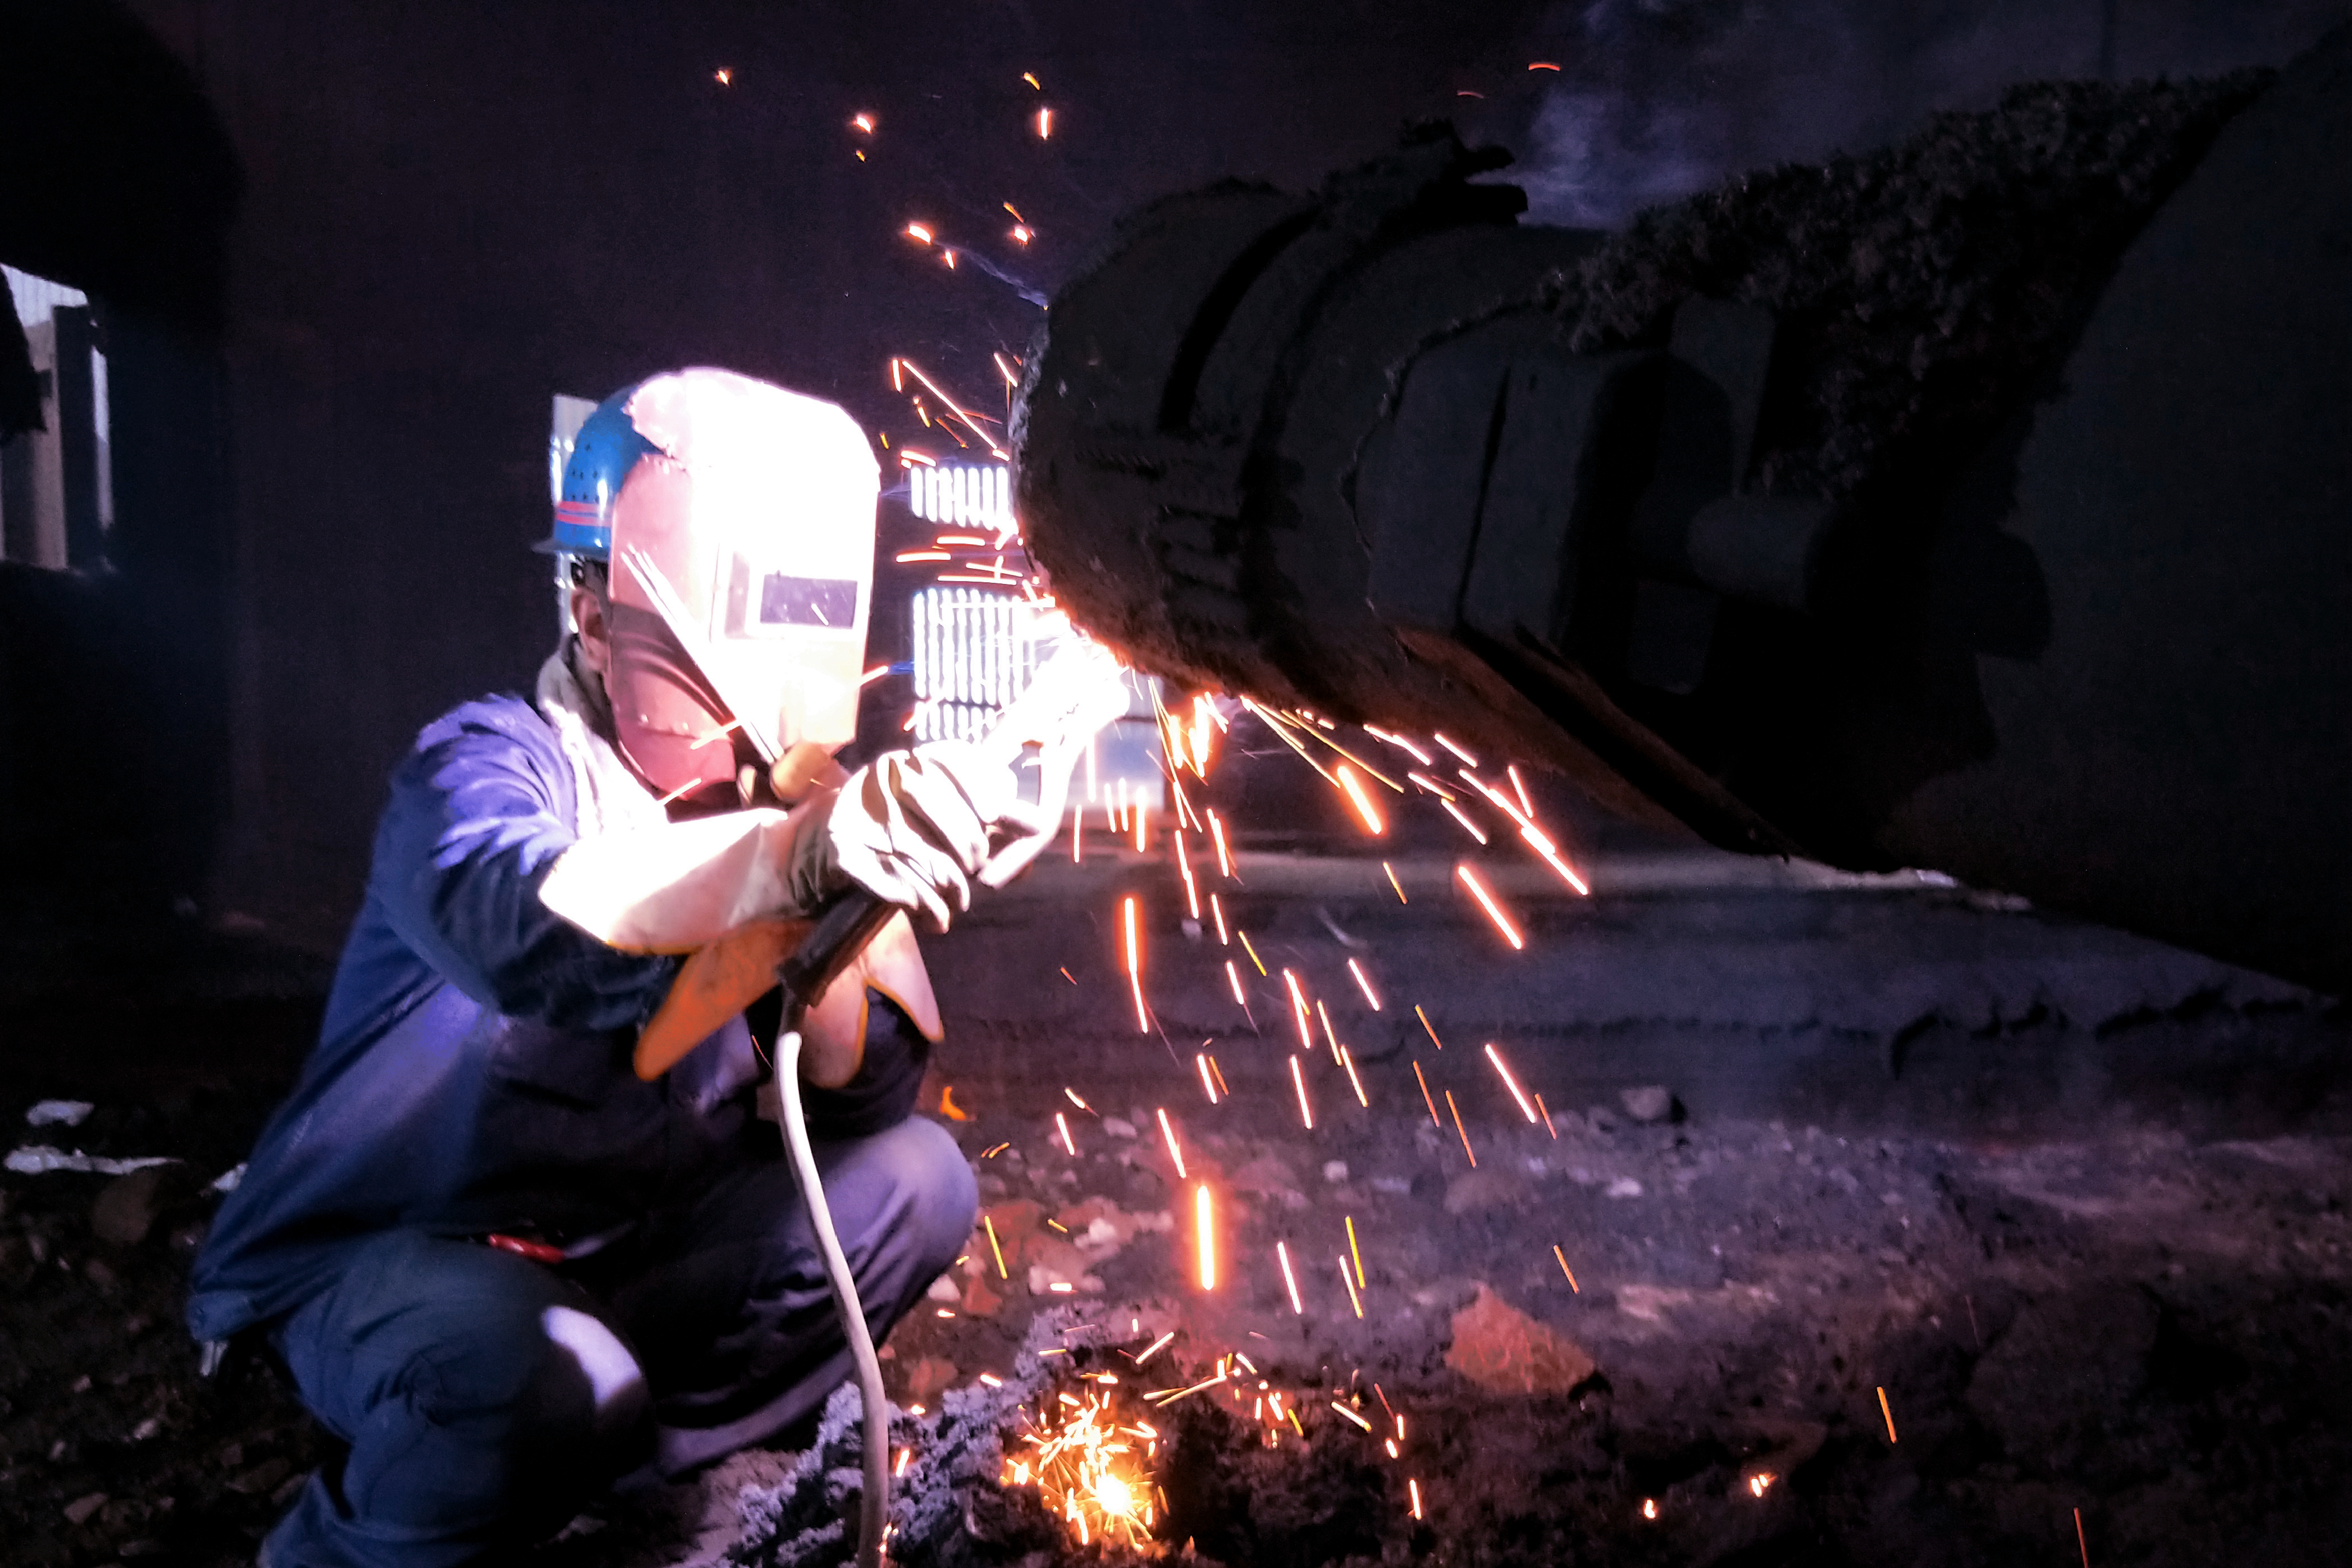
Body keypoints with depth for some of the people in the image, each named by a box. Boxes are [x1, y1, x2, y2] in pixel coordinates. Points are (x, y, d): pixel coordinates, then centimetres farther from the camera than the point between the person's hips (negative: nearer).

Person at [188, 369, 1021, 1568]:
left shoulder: (771, 799, -3)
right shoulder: (491, 758, -18)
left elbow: (861, 1106, -9)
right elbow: (521, 925, -44)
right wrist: (792, 857, -60)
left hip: (628, 1252, 6)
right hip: (382, 1253, -5)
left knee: (915, 1178, -9)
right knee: (535, 1377, -35)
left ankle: (596, 1453, -3)